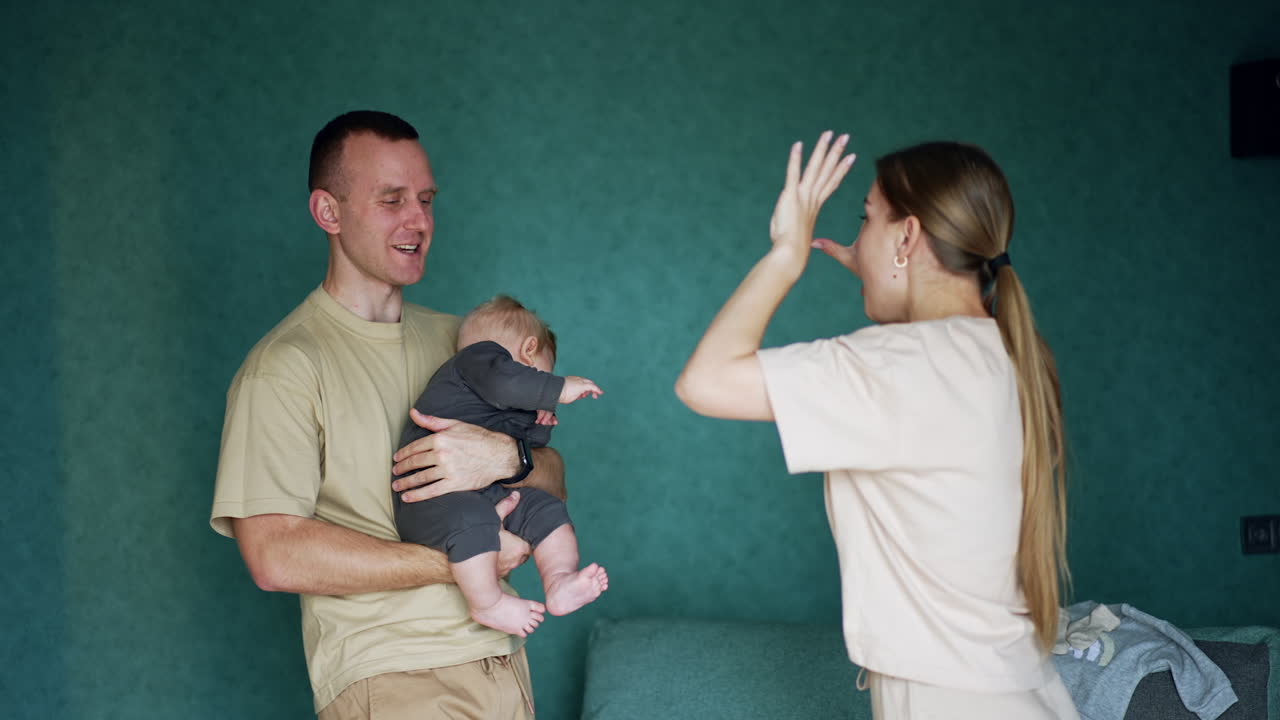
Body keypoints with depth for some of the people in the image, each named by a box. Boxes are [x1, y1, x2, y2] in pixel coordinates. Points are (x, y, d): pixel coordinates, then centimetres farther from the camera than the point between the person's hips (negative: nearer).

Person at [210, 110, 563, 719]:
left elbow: (553, 482, 9)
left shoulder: (454, 339, 11)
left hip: (502, 660, 6)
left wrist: (508, 458, -15)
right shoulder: (283, 366, -10)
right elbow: (275, 556, -19)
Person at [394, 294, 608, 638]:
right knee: (471, 517, -37)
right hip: (429, 494, -10)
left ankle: (559, 583, -10)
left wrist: (538, 424, 17)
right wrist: (559, 389, -15)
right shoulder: (480, 354, 0)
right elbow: (503, 381, -22)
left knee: (545, 508, 2)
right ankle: (487, 603, -25)